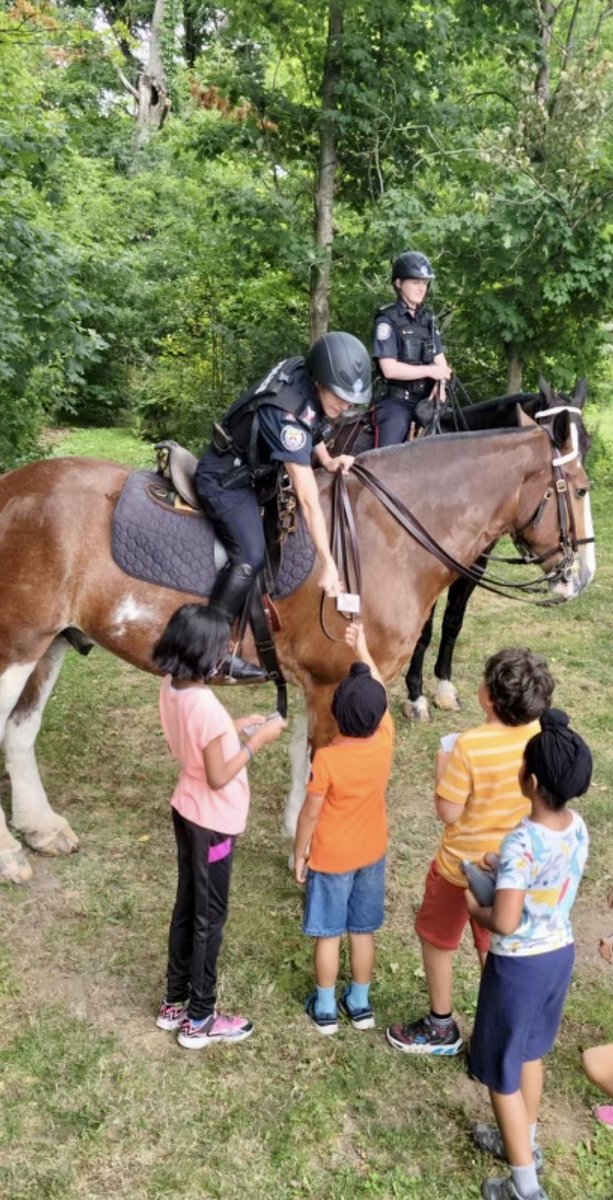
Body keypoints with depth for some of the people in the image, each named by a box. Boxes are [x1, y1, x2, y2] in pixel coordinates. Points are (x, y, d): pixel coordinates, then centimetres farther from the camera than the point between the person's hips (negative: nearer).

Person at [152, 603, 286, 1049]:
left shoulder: (171, 689, -4)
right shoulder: (205, 704, -30)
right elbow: (218, 777, -24)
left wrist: (234, 726, 6)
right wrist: (257, 741, -15)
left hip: (186, 812, 8)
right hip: (212, 823, -8)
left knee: (187, 907, 22)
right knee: (210, 917, 9)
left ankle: (174, 1003, 38)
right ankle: (200, 1020, 26)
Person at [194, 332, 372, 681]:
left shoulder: (305, 375, -11)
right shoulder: (287, 416, -35)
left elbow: (312, 428, 13)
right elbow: (309, 500, -35)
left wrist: (328, 460, -4)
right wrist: (329, 565, -33)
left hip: (253, 471, 10)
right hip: (226, 480, -10)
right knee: (250, 557, -22)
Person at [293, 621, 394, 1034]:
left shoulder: (327, 759, -28)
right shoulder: (385, 740, -17)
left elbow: (310, 814, -17)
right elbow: (379, 691, 0)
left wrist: (299, 853, -1)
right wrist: (362, 647, 5)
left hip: (331, 859, -4)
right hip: (372, 854, 4)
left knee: (329, 935, 13)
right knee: (364, 931, 19)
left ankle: (325, 1008, 28)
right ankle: (361, 1003, 33)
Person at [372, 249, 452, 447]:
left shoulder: (428, 318, 13)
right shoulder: (387, 320, -6)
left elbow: (440, 361, 7)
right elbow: (390, 369, -15)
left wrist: (438, 394, -11)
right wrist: (429, 371, -14)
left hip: (425, 401, 6)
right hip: (396, 403, -6)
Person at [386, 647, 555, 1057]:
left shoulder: (471, 746, -31)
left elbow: (448, 812, -22)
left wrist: (442, 768, -8)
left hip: (463, 865, -5)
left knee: (437, 941, 20)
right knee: (495, 948, 24)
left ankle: (441, 1028, 36)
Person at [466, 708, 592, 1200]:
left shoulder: (521, 843, -32)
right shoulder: (577, 826, -8)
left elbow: (505, 923, -31)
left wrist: (474, 907, -12)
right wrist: (502, 872, 6)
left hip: (521, 965, -7)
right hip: (560, 952, 7)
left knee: (501, 1071, 13)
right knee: (530, 1052, 28)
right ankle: (525, 1143, 48)